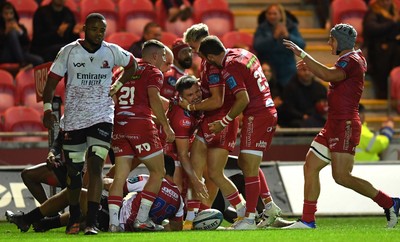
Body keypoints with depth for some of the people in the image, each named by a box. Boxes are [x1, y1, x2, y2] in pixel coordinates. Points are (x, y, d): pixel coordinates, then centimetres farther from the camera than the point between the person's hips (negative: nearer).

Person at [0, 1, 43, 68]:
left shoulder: (20, 27, 20)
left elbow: (27, 43, 6)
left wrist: (20, 32, -7)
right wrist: (6, 33, -11)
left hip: (20, 54, 3)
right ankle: (22, 63, -37)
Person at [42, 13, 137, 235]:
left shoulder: (112, 52, 0)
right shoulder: (69, 52, -4)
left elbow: (132, 65, 20)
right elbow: (52, 81, -1)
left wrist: (117, 87, 8)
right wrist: (47, 109, -11)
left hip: (102, 117, 0)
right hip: (73, 119, 0)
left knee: (95, 167, -14)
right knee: (73, 171, 9)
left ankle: (91, 222, -19)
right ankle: (74, 219, 28)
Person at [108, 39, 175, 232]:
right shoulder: (153, 72, 2)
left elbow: (112, 98, 19)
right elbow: (153, 98, -14)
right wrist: (166, 126, -12)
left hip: (119, 125, 6)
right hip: (141, 124, -6)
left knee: (120, 176, 5)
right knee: (157, 172, 6)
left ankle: (113, 222, -5)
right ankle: (142, 219, -1)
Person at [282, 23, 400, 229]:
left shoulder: (352, 61, -12)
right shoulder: (349, 60, 19)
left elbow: (329, 75, -29)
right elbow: (331, 77, 35)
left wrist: (303, 55, -26)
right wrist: (310, 64, 21)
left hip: (345, 125, -10)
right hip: (334, 125, 10)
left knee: (341, 176, -13)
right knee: (310, 167, 6)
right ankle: (307, 221, 7)